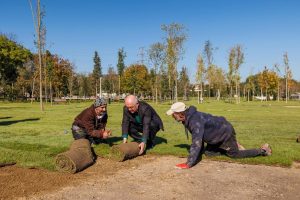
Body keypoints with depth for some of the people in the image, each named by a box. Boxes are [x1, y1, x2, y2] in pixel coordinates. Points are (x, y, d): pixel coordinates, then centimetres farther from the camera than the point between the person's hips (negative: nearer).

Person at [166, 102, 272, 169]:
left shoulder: (195, 121, -37)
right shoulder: (188, 118, -7)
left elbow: (196, 143, -44)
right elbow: (197, 137, 7)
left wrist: (188, 164, -42)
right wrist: (199, 153, 11)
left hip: (226, 133, -9)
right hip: (218, 134, 9)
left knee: (235, 154, 8)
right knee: (208, 153, 15)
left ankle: (262, 150, 23)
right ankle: (232, 145, 28)